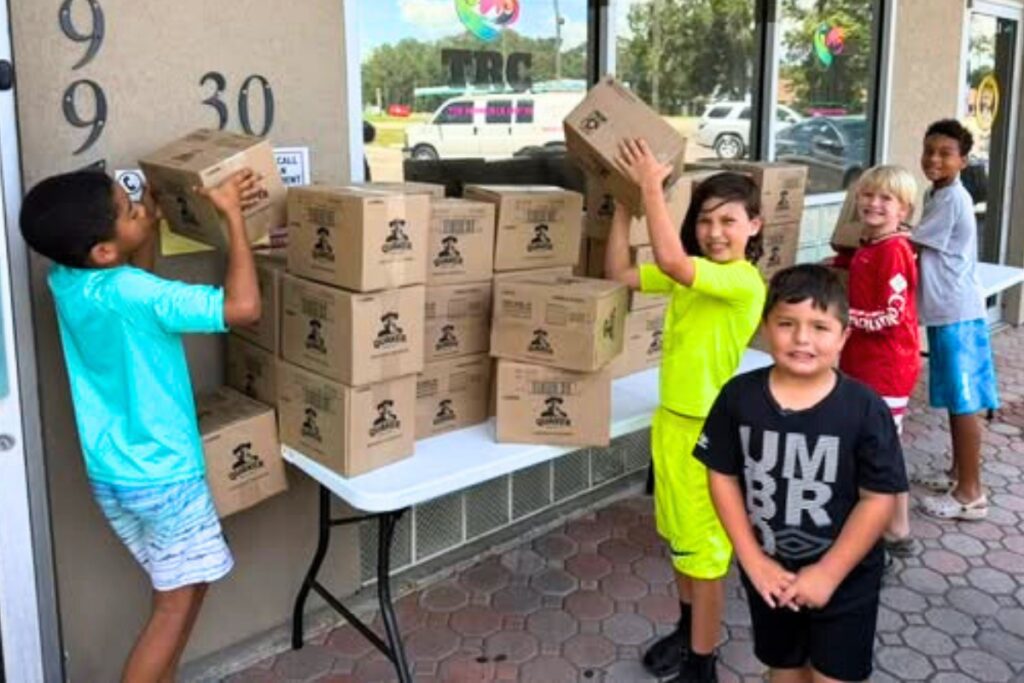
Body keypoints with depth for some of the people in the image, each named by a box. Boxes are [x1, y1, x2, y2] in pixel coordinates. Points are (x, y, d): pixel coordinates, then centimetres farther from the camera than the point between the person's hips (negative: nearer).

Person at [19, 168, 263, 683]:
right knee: (178, 601, 8)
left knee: (176, 590, 22)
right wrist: (233, 216, -26)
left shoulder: (66, 279, -2)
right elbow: (243, 307, -34)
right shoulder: (126, 293, -27)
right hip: (160, 474, -8)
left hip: (113, 471, 9)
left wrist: (155, 218, 9)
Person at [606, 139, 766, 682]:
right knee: (680, 538, 22)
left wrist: (652, 186, -28)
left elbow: (669, 260, -35)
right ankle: (688, 627, 42)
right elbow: (618, 273, 5)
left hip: (707, 431, -8)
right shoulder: (691, 273, 5)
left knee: (704, 548, 4)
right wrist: (625, 204, -3)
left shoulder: (743, 282, -21)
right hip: (670, 420, 9)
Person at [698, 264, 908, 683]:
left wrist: (829, 572, -15)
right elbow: (722, 477, -5)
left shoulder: (865, 409, -19)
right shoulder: (739, 397, -12)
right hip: (770, 573, 3)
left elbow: (880, 498, -15)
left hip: (845, 579, -2)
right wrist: (752, 559, -9)